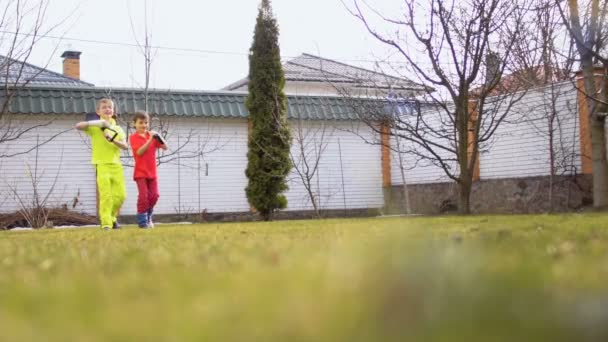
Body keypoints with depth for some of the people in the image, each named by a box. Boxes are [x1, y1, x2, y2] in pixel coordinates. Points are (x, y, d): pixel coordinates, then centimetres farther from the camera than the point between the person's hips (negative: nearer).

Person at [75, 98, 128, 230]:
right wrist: (97, 122, -23)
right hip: (102, 165, -4)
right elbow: (78, 126, -15)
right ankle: (106, 223, -10)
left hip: (116, 165, 4)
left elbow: (125, 146, -1)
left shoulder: (118, 129, 12)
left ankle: (112, 217, 27)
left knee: (121, 195, 4)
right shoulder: (95, 126, 2)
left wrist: (113, 140, -19)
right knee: (106, 195, -13)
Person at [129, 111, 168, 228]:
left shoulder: (151, 135, 8)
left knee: (154, 196, 4)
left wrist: (158, 137, -15)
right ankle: (142, 221, 1)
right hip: (140, 172, -4)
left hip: (152, 171, 4)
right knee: (143, 196, -8)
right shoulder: (133, 137, -5)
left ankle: (148, 217, 24)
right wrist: (150, 140, -24)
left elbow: (165, 147, 2)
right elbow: (139, 152, -18)